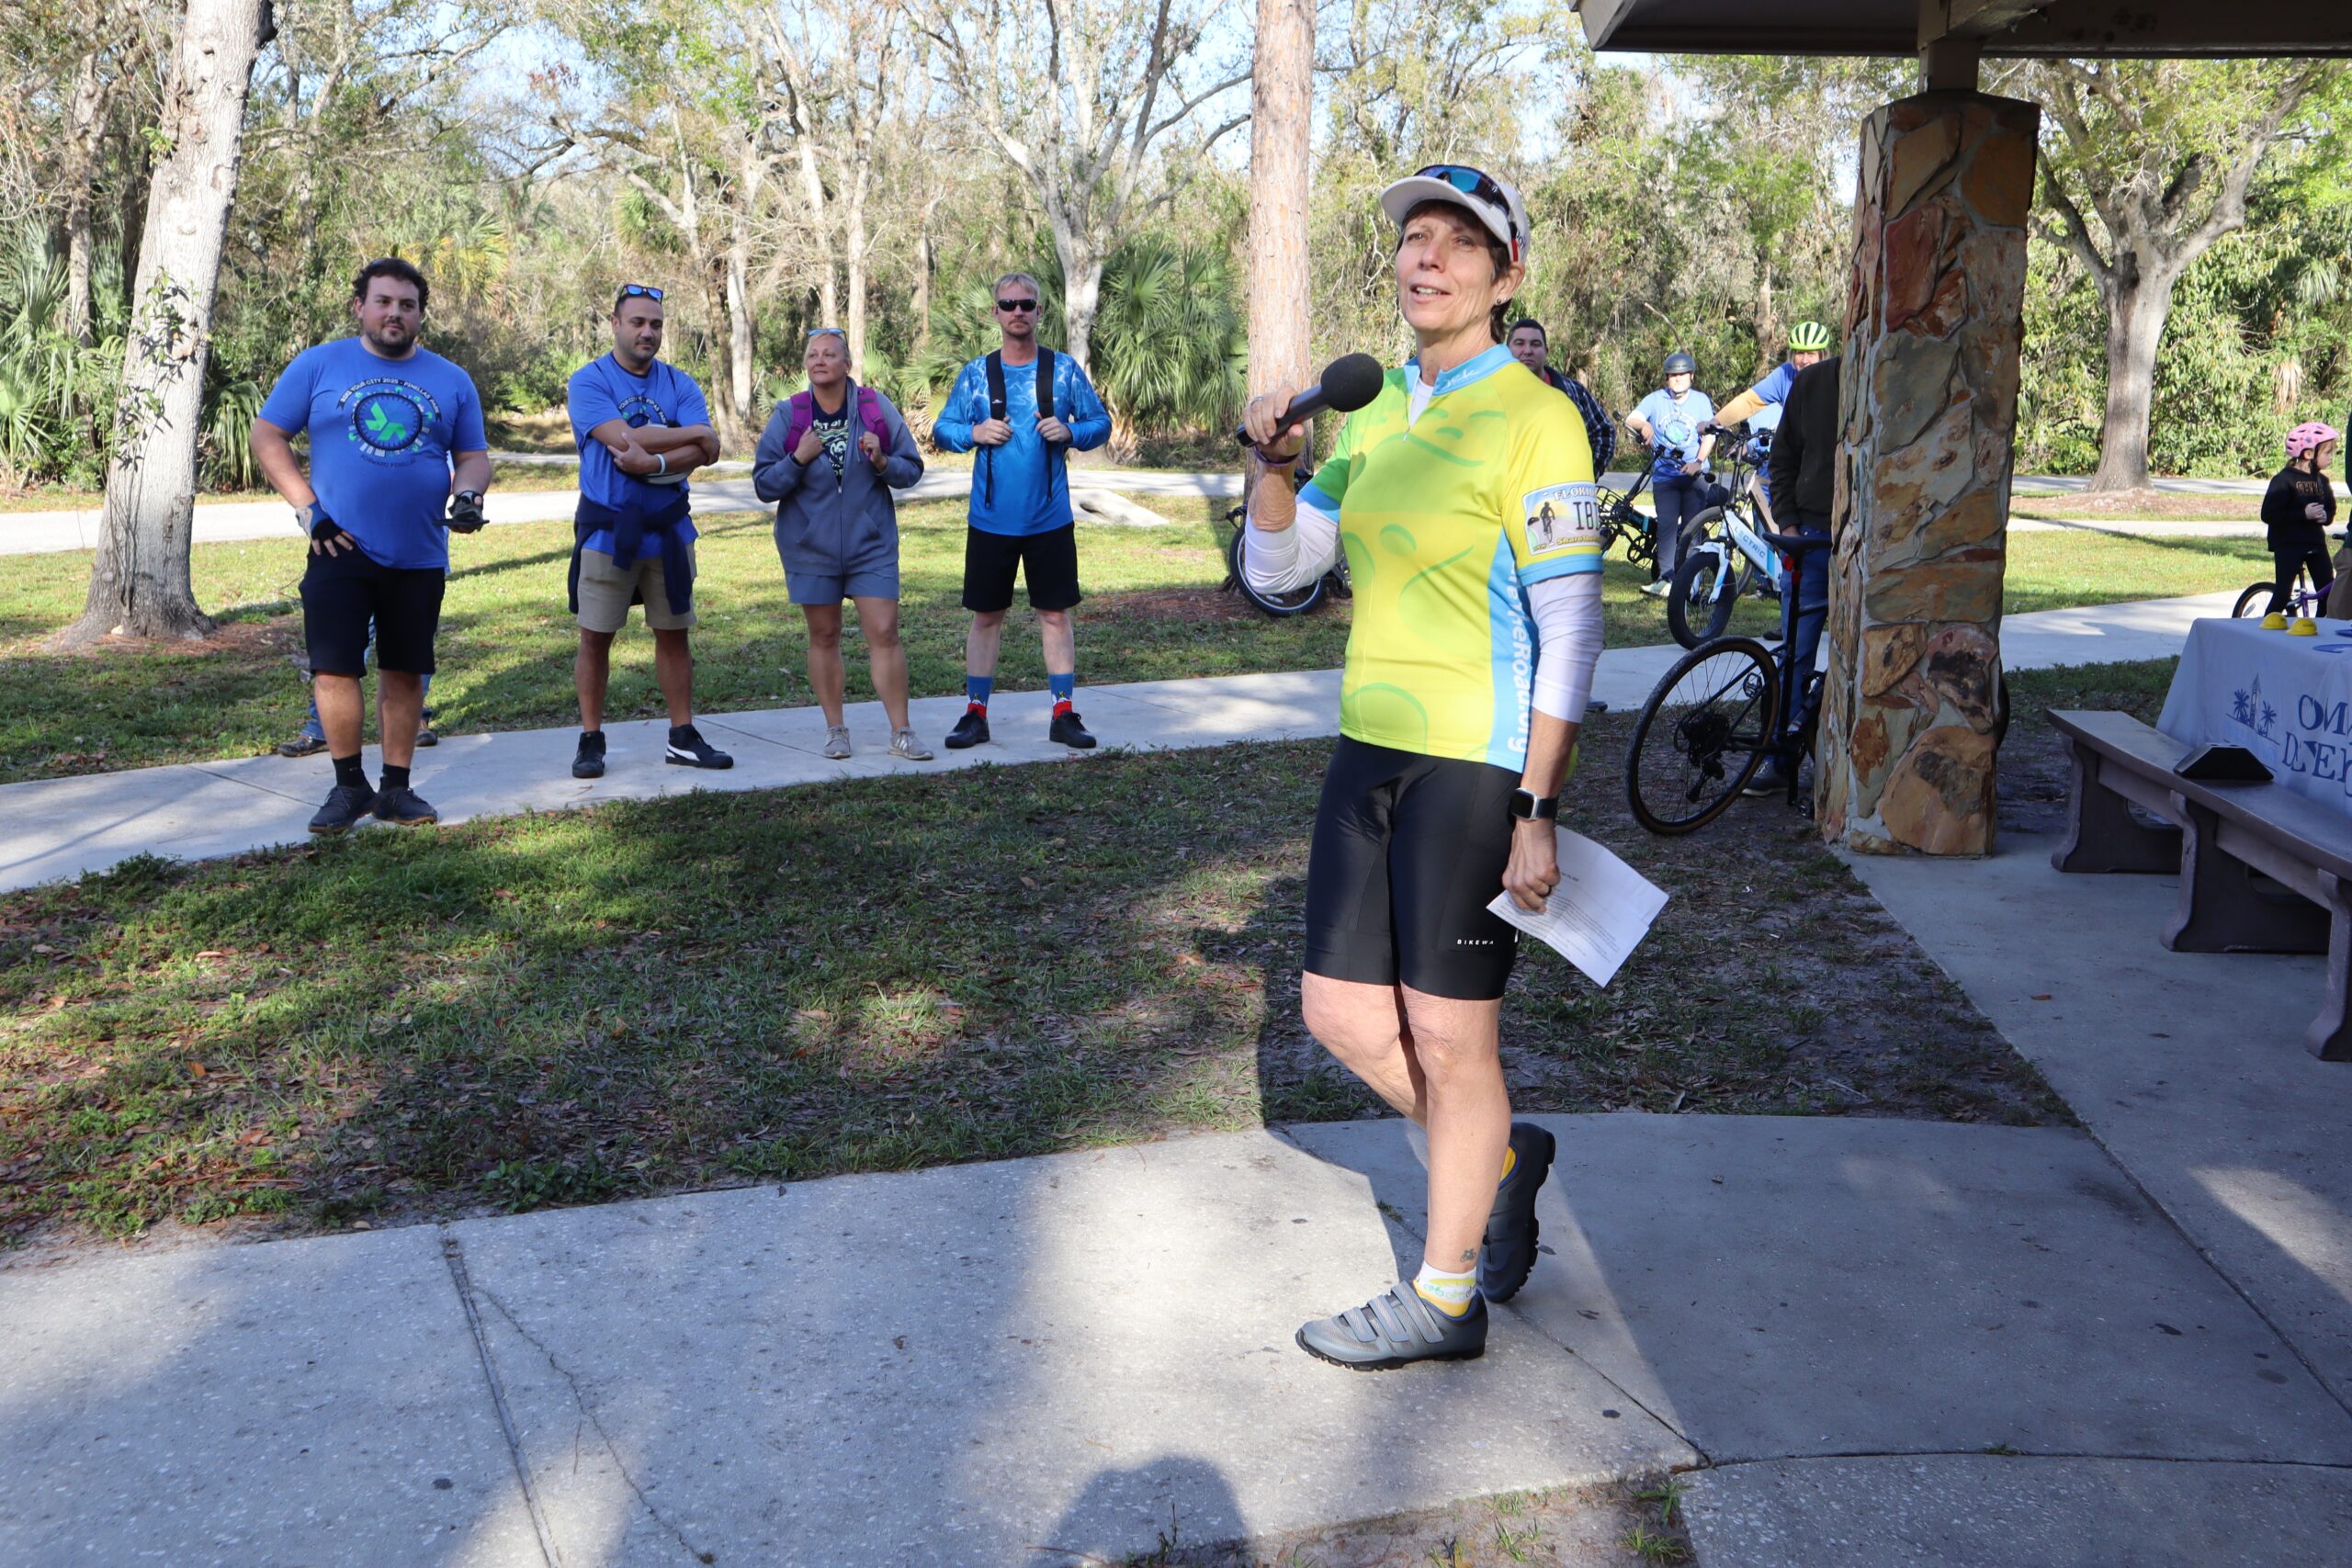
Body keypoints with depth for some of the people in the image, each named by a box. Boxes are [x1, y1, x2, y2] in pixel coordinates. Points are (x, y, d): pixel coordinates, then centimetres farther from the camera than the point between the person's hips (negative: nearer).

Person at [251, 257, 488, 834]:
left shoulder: (451, 380, 10)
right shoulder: (318, 365, 3)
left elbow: (474, 455, 13)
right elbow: (268, 437, 4)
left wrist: (466, 495, -9)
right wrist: (306, 506, -7)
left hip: (420, 556, 2)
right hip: (341, 552, -2)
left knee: (405, 672, 7)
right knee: (334, 670, -5)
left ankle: (396, 787, 18)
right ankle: (349, 785, 10)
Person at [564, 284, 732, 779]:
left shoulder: (680, 385, 7)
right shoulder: (588, 381, -4)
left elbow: (706, 452, -7)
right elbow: (623, 437, -20)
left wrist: (654, 464, -23)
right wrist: (693, 432, -10)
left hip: (669, 527, 3)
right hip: (607, 528, -3)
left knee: (674, 632, 8)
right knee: (595, 636, 2)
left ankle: (683, 737, 16)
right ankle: (590, 739, 12)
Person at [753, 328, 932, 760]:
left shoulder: (877, 408, -2)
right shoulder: (788, 415, -2)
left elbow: (912, 469, 2)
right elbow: (763, 485, -2)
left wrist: (882, 462, -18)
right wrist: (797, 460, -19)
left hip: (871, 545, -1)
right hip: (811, 547, 1)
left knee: (884, 634, -6)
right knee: (824, 636, 9)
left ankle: (901, 733, 2)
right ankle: (835, 729, 21)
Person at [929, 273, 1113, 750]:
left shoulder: (1064, 369, 3)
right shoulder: (976, 373, 4)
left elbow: (1101, 423, 7)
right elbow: (942, 429, 8)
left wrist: (1070, 432, -13)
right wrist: (974, 433, -12)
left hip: (1050, 518, 0)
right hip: (991, 519, 0)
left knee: (1055, 613, 4)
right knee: (986, 615, 6)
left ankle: (1064, 714, 12)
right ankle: (975, 713, 15)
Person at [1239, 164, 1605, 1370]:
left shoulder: (1531, 418, -10)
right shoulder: (1374, 411, 12)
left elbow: (1571, 633, -14)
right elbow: (1278, 570, 16)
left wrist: (1537, 812, -18)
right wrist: (1272, 461, -3)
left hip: (1478, 764, -7)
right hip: (1371, 742, 7)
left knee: (1448, 1041, 3)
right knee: (1342, 1015, 11)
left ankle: (1444, 1299, 21)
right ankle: (1501, 1159, 36)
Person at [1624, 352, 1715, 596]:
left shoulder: (1701, 400, 10)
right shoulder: (1656, 399, 9)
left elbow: (1710, 434, 2)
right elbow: (1631, 419, -4)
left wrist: (1699, 461, -14)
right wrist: (1643, 425, -28)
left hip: (1694, 475, 0)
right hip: (1664, 475, 0)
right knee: (1666, 525, -12)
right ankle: (1665, 578, -15)